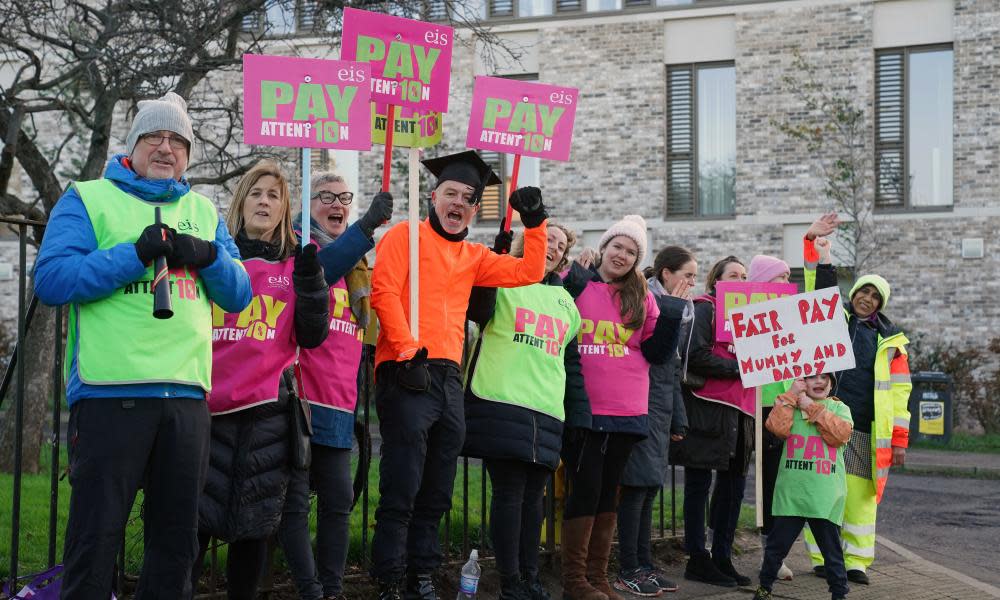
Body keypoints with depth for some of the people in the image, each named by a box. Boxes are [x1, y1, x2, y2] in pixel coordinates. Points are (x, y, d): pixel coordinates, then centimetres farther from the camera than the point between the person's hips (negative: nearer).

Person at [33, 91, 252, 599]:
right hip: (109, 390, -4)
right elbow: (51, 280, -10)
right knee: (96, 533, 0)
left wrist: (207, 255, -6)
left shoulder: (203, 210, 18)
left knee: (178, 536, 11)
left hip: (187, 392, 5)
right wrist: (137, 254, -17)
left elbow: (239, 295, 13)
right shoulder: (88, 198, 4)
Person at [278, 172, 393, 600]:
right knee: (294, 502, -4)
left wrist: (358, 403, 22)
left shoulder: (354, 265, 19)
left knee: (339, 500, 6)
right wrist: (366, 227, -36)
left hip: (338, 404, 7)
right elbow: (314, 272, -26)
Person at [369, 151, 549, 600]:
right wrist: (408, 352, -17)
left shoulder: (473, 257, 20)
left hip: (449, 378, 7)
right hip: (407, 375, -7)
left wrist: (535, 221, 7)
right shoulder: (405, 236, 2)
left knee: (436, 494, 11)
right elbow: (384, 293, -9)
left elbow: (529, 273, 16)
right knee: (401, 491, -6)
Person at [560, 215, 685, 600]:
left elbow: (657, 353, 10)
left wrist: (671, 318, -3)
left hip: (627, 412, 4)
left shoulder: (642, 297, 11)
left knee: (609, 491, 10)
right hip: (582, 409, -4)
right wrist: (570, 287, -15)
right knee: (586, 488, -4)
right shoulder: (574, 285, 0)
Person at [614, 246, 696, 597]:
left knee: (651, 484, 10)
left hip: (663, 402, 8)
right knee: (639, 482, -8)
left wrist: (678, 420, 20)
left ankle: (644, 564, 16)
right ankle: (627, 571, -3)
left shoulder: (681, 310, 17)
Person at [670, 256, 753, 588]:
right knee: (700, 483, -2)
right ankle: (697, 559, 3)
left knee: (734, 482, 10)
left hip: (738, 408, 9)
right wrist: (737, 367, -15)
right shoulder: (704, 308, -4)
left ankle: (722, 557, 19)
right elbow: (697, 355, -16)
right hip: (708, 407, -8)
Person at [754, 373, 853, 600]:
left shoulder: (839, 408, 9)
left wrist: (813, 408, -9)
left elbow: (840, 434, -10)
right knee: (777, 543, 6)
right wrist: (791, 395, -7)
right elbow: (777, 427, -9)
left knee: (832, 547, 3)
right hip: (791, 490, 1)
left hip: (825, 494, 0)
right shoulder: (790, 405, 10)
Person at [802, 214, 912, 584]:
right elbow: (820, 288, -2)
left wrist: (899, 439, 5)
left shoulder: (890, 340, 13)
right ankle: (823, 558, 8)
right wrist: (816, 246, -14)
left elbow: (899, 390, 10)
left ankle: (857, 562, 11)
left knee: (860, 496, 2)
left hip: (865, 431, 1)